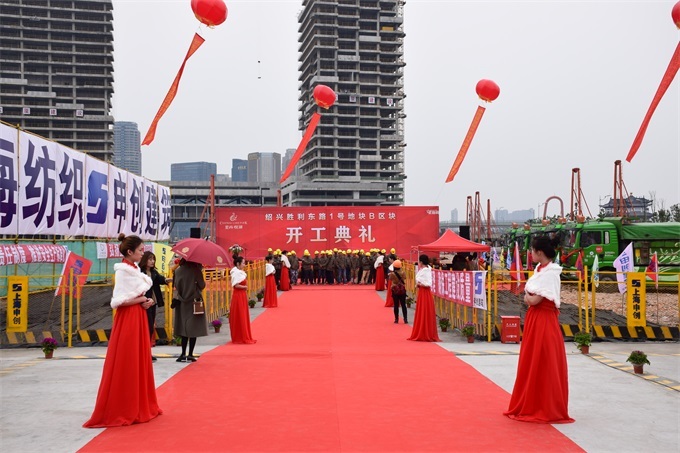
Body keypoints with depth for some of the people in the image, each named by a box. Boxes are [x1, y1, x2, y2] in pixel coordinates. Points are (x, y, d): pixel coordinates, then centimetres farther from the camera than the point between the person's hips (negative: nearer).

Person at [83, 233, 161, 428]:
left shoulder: (134, 269, 12)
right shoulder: (123, 271, -16)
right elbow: (119, 301, -22)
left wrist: (147, 300, -1)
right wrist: (141, 300, -14)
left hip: (138, 318, 10)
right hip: (127, 320, -9)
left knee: (139, 363, 14)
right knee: (125, 366, -3)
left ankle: (139, 407, 24)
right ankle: (120, 411, 6)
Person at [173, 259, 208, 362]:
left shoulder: (177, 271, 1)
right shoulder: (196, 270, -10)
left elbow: (176, 286, 6)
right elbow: (202, 285, -8)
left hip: (182, 303, 4)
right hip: (194, 302, -4)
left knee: (184, 329, 11)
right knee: (194, 329, 2)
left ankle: (183, 354, 7)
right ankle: (190, 354, 1)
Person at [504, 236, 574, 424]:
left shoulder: (550, 273, -18)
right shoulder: (540, 269, 10)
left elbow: (533, 300, -21)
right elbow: (529, 296, 13)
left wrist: (527, 296, -2)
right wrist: (529, 297, -6)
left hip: (544, 322, -9)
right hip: (534, 320, 9)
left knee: (543, 366, 0)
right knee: (532, 364, 14)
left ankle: (548, 410, 11)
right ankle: (531, 407, 25)